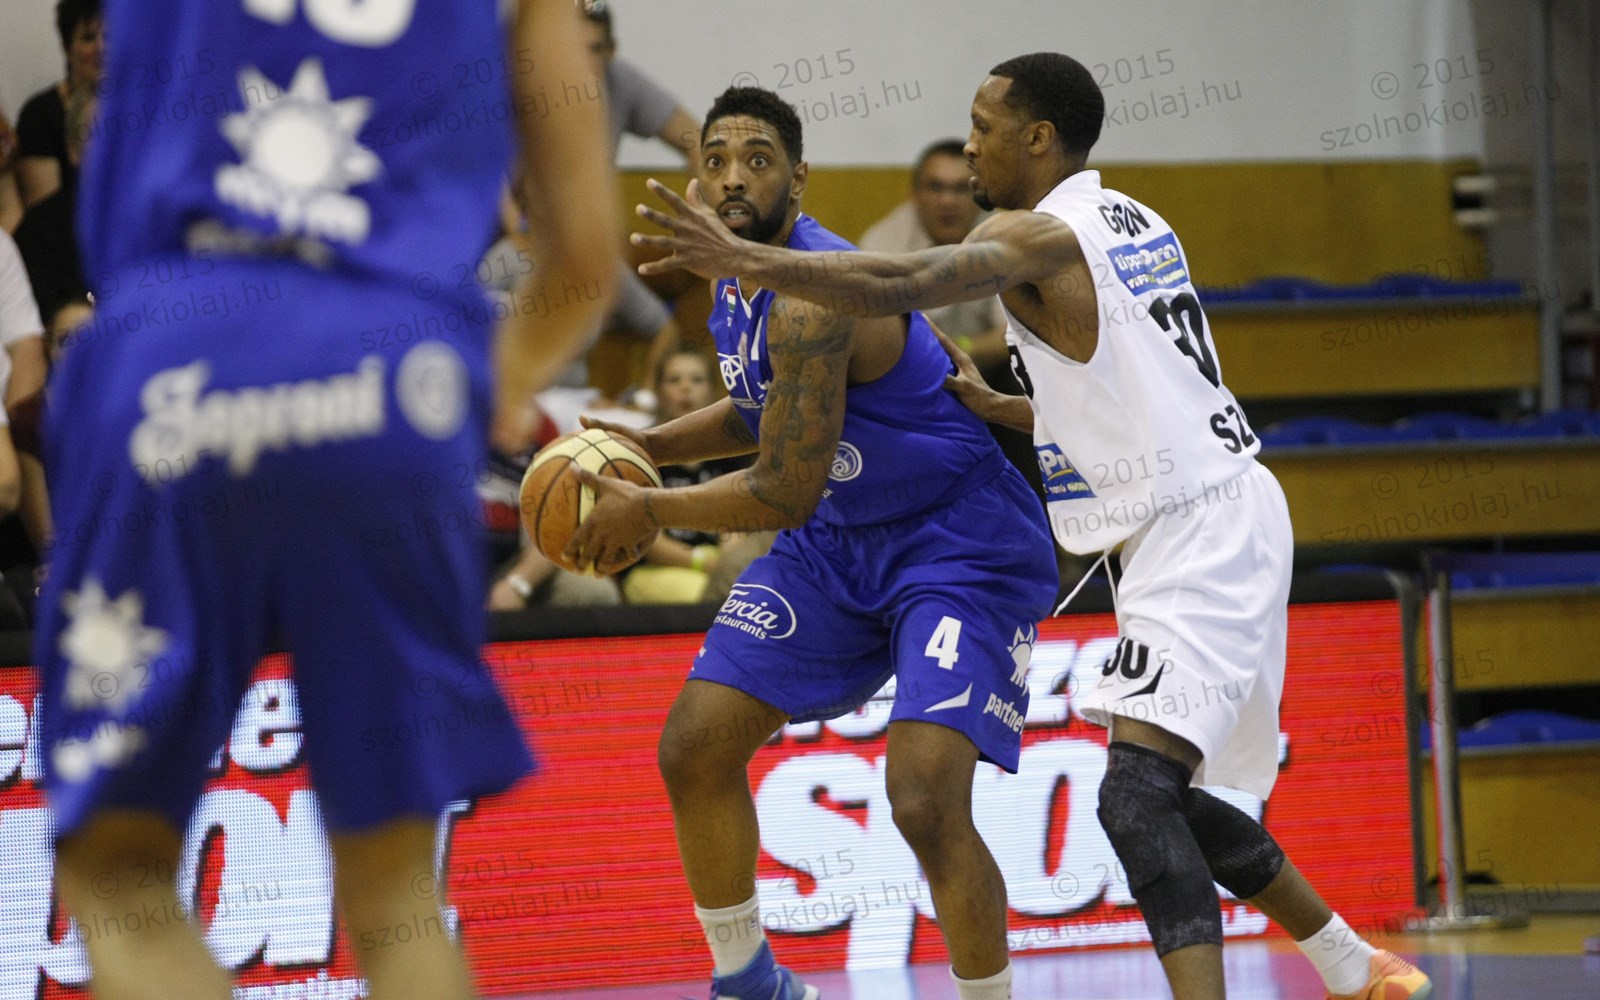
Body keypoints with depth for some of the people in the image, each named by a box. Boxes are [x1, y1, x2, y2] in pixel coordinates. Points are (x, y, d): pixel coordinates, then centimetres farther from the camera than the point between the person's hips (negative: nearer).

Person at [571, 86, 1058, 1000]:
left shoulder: (816, 298, -27)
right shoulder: (736, 281, 3)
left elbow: (786, 494, -27)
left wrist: (648, 512, -15)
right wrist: (651, 445, 6)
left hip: (964, 547, -9)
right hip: (841, 541, 10)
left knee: (925, 803, -25)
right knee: (694, 751, 4)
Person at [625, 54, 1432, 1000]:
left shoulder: (1040, 235, -12)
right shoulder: (1131, 224, 16)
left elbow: (899, 285, -29)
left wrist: (744, 260, -30)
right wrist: (994, 406, 19)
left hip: (1199, 538, -10)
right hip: (1207, 530, 10)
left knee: (1136, 798, -22)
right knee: (1173, 800, 23)